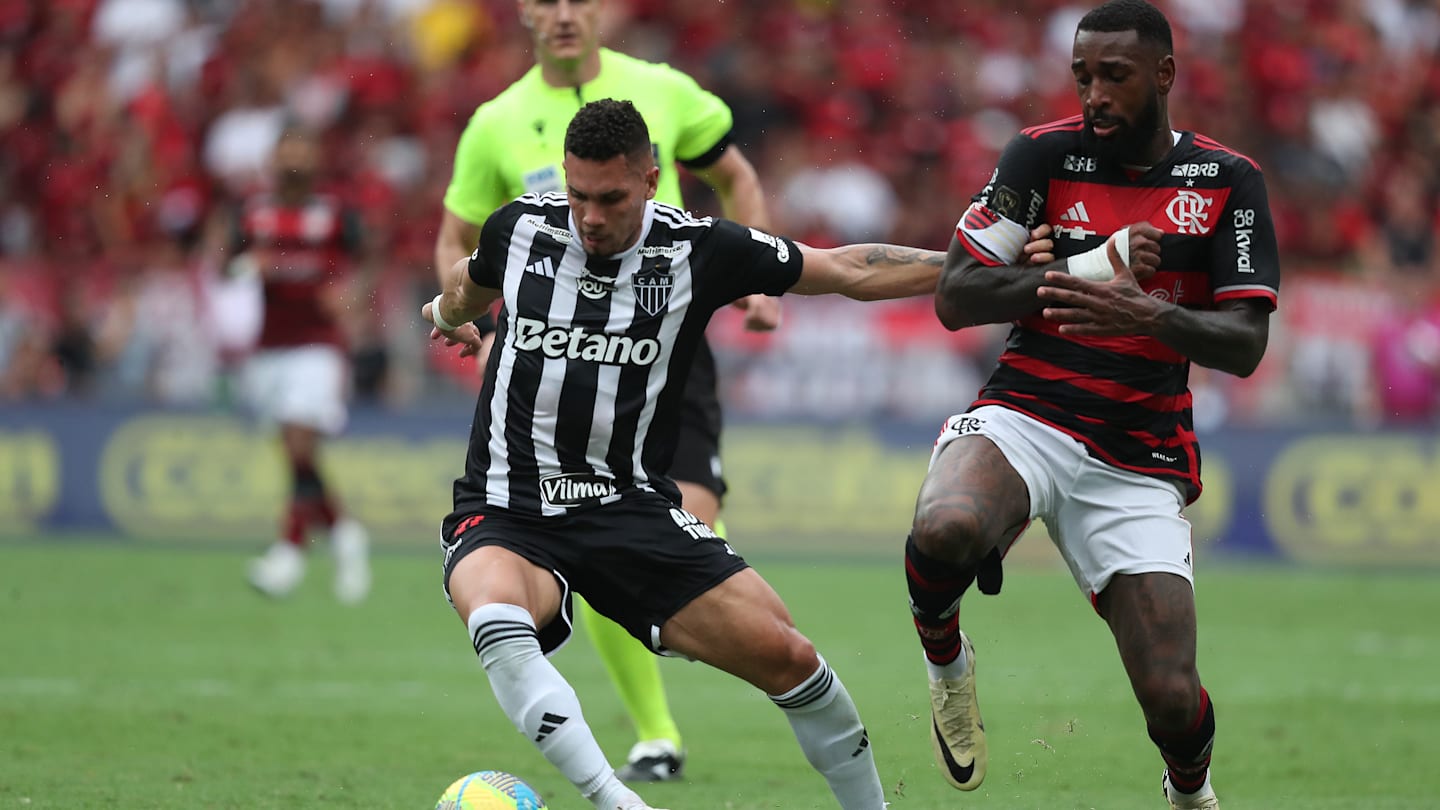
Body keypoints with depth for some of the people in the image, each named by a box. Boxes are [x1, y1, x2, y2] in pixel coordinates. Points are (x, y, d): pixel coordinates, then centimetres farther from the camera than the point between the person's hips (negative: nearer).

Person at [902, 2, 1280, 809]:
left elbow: (1245, 346, -6)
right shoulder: (1044, 154, 1)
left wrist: (1150, 315, -27)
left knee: (1173, 703, -10)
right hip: (1026, 417, -1)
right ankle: (946, 659, -2)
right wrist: (1091, 271, -16)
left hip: (1140, 460, 1)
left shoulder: (1229, 182, 2)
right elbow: (954, 298, -4)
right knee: (945, 532, -38)